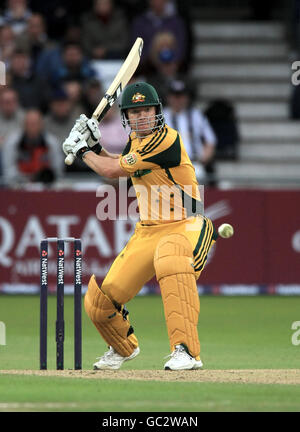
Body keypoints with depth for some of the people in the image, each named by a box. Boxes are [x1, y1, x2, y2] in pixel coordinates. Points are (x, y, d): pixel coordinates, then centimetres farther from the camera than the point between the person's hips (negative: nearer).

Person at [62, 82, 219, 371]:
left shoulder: (166, 140, -20)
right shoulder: (136, 138, 8)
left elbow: (113, 170, -16)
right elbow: (120, 165, 29)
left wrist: (82, 150, 0)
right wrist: (94, 146, 12)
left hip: (185, 226, -8)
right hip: (148, 231, 8)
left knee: (170, 260, -44)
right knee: (99, 301, 2)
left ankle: (187, 352, -45)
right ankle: (124, 347, 36)